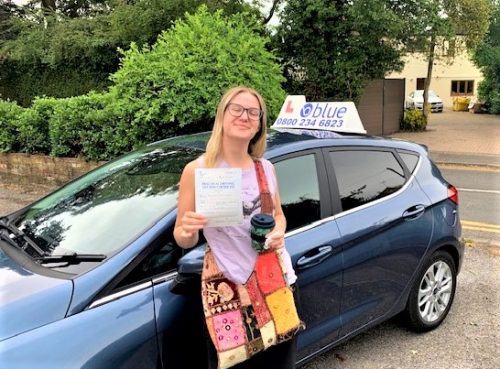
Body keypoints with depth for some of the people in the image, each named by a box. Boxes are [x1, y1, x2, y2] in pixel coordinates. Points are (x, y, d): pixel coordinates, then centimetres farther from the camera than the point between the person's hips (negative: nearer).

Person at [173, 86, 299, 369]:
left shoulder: (266, 168, 2)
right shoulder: (198, 170, -10)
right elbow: (183, 239, -5)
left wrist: (279, 232, -5)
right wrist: (187, 231, -28)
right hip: (229, 290, -4)